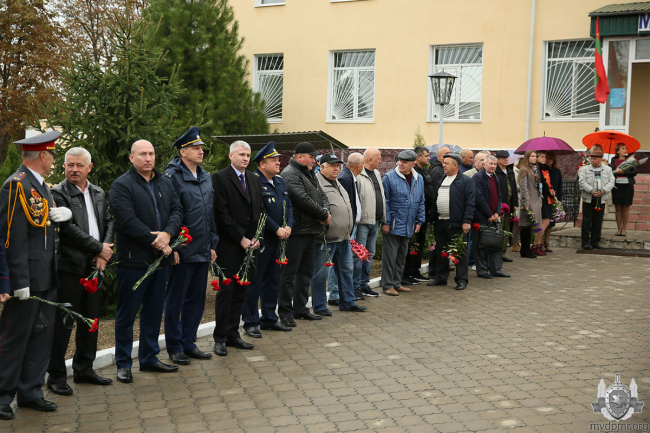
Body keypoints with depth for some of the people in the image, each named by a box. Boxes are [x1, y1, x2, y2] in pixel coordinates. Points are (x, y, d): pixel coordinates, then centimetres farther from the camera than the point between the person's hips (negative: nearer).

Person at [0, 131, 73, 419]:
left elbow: (49, 223, 25)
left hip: (46, 279, 9)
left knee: (42, 336, 13)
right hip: (27, 279, -9)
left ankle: (30, 392, 22)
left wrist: (66, 212, 1)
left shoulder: (41, 185, 16)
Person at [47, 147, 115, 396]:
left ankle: (84, 369, 25)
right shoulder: (58, 193, -8)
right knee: (63, 322, -1)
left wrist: (105, 250, -8)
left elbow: (109, 222, 10)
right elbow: (68, 229, -16)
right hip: (69, 266, -7)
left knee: (90, 320, 13)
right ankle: (56, 376, 9)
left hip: (94, 266, 7)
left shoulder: (99, 194, 13)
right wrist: (100, 248, -12)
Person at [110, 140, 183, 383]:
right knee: (127, 314, 3)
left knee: (154, 311, 15)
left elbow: (177, 210, 7)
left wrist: (167, 233, -12)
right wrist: (155, 241, -16)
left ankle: (149, 358, 27)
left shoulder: (165, 183, 13)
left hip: (161, 258, 7)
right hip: (133, 260, -6)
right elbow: (128, 221, -18)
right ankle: (123, 364, 13)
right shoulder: (122, 185, -8)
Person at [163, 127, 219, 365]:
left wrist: (212, 244, 15)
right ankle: (174, 348, 15)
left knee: (196, 299, 13)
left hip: (202, 252, 7)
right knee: (176, 300, 4)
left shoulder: (206, 177, 14)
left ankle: (189, 343, 24)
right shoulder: (172, 176, -10)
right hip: (182, 253, -7)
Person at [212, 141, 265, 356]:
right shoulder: (220, 178, -6)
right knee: (225, 292, -1)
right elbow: (221, 213, -12)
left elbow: (260, 210, 15)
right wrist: (241, 238, -13)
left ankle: (233, 334, 20)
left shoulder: (254, 179, 15)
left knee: (240, 293, 10)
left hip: (249, 245, 6)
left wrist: (256, 237, 1)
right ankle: (220, 338, 8)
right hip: (228, 246, -6)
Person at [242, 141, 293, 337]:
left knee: (273, 281, 15)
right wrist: (277, 229, -17)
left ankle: (269, 319, 25)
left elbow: (288, 205, 13)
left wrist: (288, 226, -4)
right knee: (255, 282, -2)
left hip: (277, 240, 9)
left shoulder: (279, 181, 14)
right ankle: (250, 323, 7)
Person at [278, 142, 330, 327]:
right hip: (296, 233, -10)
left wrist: (325, 212, -4)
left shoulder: (309, 174, 19)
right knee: (289, 273, -3)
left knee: (306, 272, 16)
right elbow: (303, 201, -22)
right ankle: (285, 313, 3)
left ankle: (300, 308, 25)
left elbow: (322, 196, 18)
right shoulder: (290, 174, -13)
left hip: (310, 231, 10)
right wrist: (324, 215, -11)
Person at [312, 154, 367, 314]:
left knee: (346, 269, 15)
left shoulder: (337, 184, 20)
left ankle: (347, 302, 26)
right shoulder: (317, 183, -11)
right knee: (321, 273, -1)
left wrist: (349, 231, 25)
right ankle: (319, 306, 9)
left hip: (343, 237, 9)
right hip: (326, 238, -9)